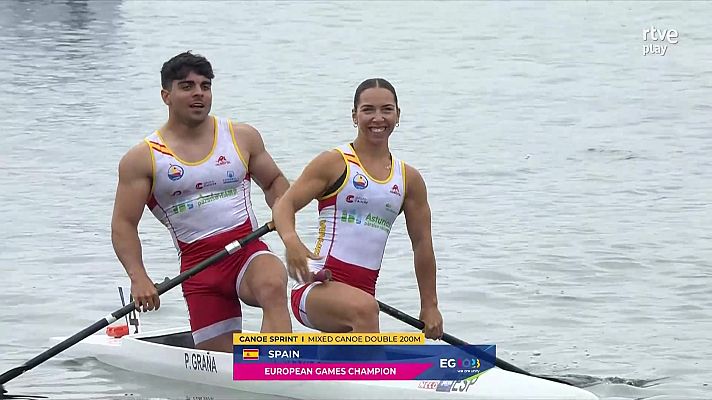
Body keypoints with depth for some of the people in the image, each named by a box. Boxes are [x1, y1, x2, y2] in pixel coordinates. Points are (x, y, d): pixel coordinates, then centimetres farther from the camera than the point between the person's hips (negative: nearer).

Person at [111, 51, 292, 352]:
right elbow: (123, 225, -2)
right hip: (198, 265, 0)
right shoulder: (143, 158, 2)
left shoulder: (242, 137, 10)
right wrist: (138, 278, -17)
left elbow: (274, 181, 24)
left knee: (272, 285, -36)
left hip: (248, 252, 0)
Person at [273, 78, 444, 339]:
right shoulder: (334, 163, 1)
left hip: (363, 289, 6)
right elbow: (285, 204, -5)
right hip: (316, 287, -6)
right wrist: (291, 241, -27)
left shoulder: (409, 179, 13)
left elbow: (422, 245, 17)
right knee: (364, 308, -37)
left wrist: (429, 306, 18)